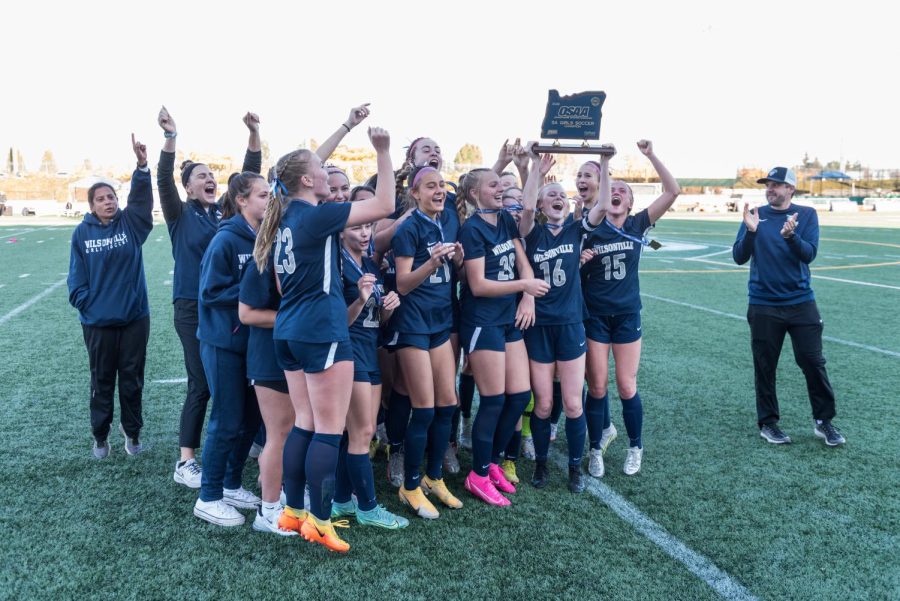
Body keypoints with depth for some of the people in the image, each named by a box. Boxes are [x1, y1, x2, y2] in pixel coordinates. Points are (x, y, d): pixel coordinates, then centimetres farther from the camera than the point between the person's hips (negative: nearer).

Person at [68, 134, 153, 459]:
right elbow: (76, 276, 2)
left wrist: (142, 165, -32)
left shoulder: (130, 223, -1)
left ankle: (132, 432, 26)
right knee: (102, 380, 12)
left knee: (132, 378, 10)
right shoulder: (82, 232, 0)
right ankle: (100, 436, 27)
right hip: (98, 321, 0)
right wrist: (86, 303, -8)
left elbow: (141, 198, -19)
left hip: (135, 316, 0)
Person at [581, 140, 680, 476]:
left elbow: (673, 191, -9)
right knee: (597, 387, 2)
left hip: (627, 315, 1)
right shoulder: (590, 229, -4)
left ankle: (635, 447, 23)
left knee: (626, 387, 2)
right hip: (594, 316, 0)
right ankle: (596, 449, 21)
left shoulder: (638, 225, -1)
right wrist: (579, 259, -19)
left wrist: (651, 156, -14)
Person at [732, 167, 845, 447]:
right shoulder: (755, 215, 2)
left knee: (813, 362, 2)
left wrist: (790, 235, -30)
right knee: (765, 366, 6)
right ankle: (767, 422, 19)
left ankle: (824, 421, 17)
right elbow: (739, 257, -4)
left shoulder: (807, 214, 0)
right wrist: (751, 231, -21)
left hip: (801, 301, 0)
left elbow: (809, 254, -11)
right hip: (763, 305, 0)